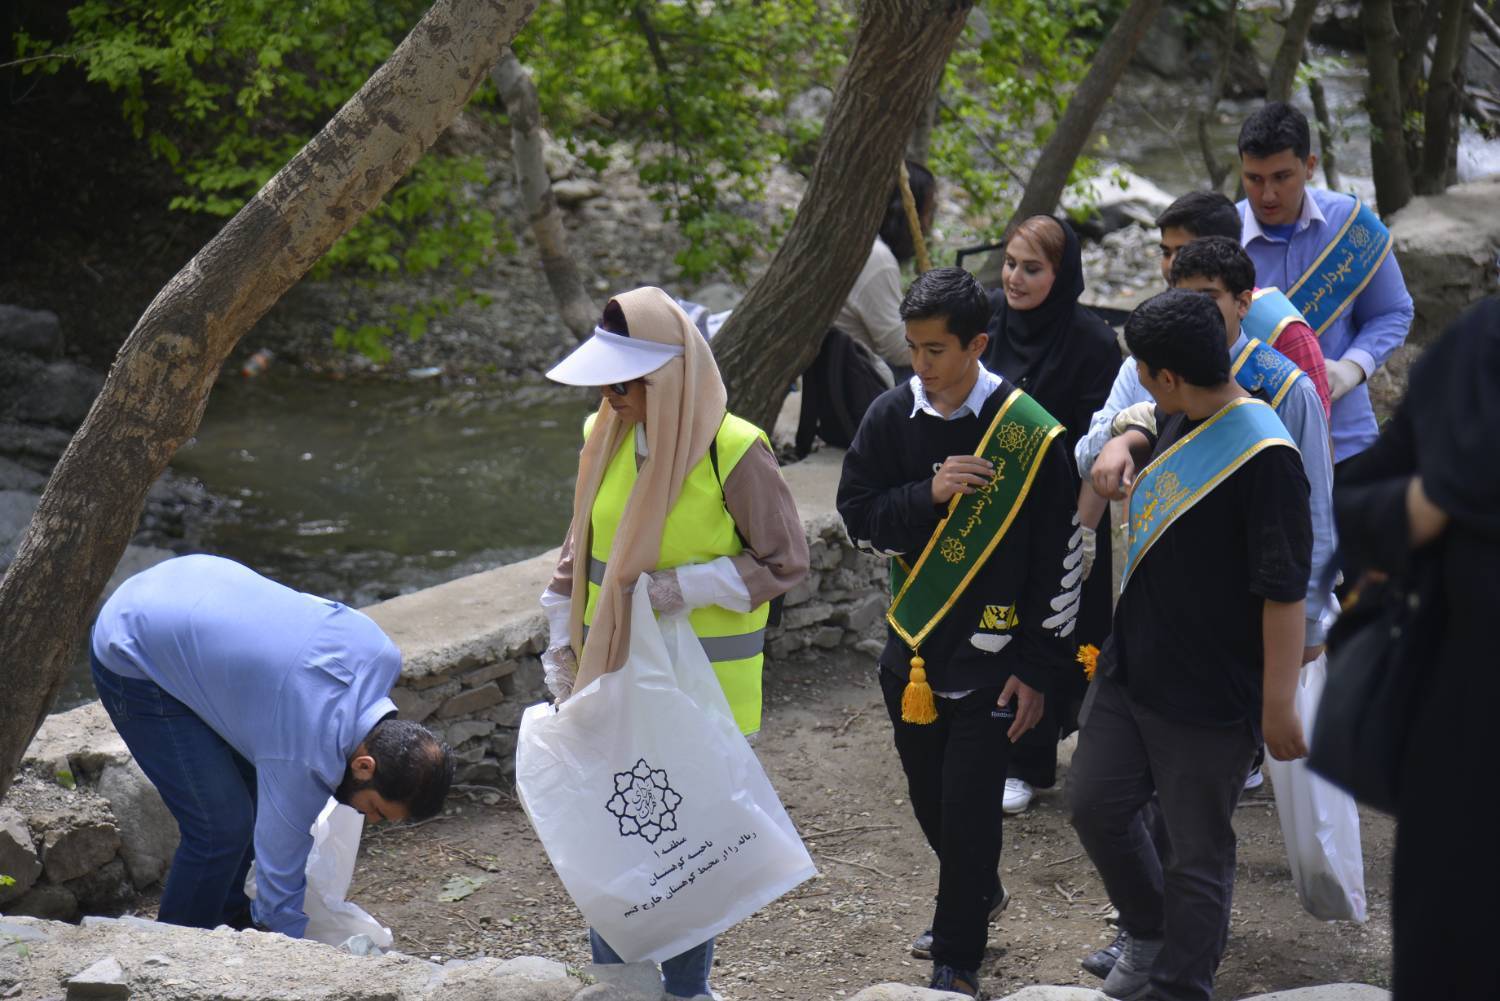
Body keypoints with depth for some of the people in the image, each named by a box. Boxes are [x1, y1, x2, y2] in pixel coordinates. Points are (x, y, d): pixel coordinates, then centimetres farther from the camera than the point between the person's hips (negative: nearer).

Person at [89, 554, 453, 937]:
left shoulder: (382, 655, -12)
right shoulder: (306, 758, -29)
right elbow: (281, 883, -18)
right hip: (131, 659, -8)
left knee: (258, 793, 10)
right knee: (223, 826, -11)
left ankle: (228, 916, 29)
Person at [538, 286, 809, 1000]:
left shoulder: (734, 452, -16)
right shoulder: (603, 438, 2)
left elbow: (786, 564, -10)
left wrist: (695, 584, -21)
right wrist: (562, 639, 10)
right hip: (612, 677, 5)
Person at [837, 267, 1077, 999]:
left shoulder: (1028, 432, -13)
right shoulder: (891, 417, -1)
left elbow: (1057, 560, -8)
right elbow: (858, 518, 1)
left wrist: (1036, 669, -8)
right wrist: (929, 495, -18)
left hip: (989, 658, -4)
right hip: (912, 649, 5)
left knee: (970, 808, -2)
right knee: (929, 798, 17)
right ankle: (976, 898, 44)